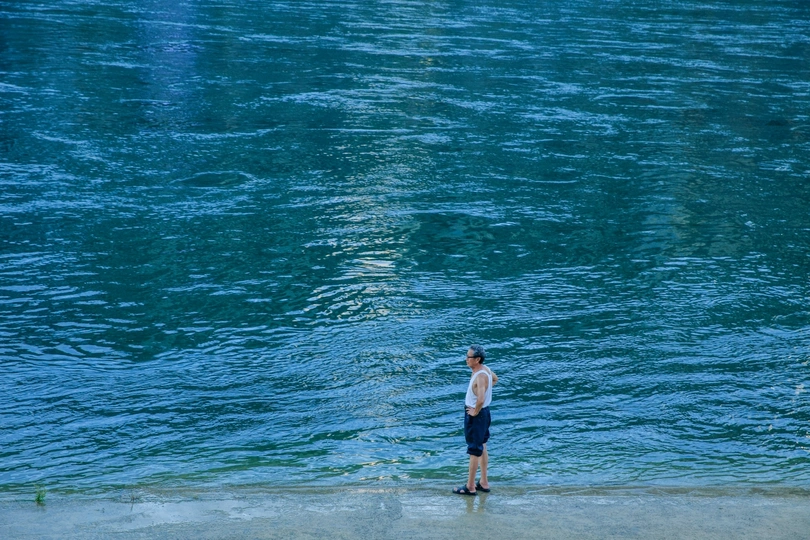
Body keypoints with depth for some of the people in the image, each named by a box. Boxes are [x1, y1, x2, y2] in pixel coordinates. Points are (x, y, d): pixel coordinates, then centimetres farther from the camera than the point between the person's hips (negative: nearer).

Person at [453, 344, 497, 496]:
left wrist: (475, 412, -24)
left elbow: (480, 399, -41)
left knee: (474, 451, 1)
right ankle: (484, 483, 29)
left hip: (476, 415, -10)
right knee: (482, 448, 18)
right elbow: (495, 379, 24)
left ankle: (470, 487, 11)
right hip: (483, 412, 10)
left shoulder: (480, 376, -29)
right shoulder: (486, 369, 0)